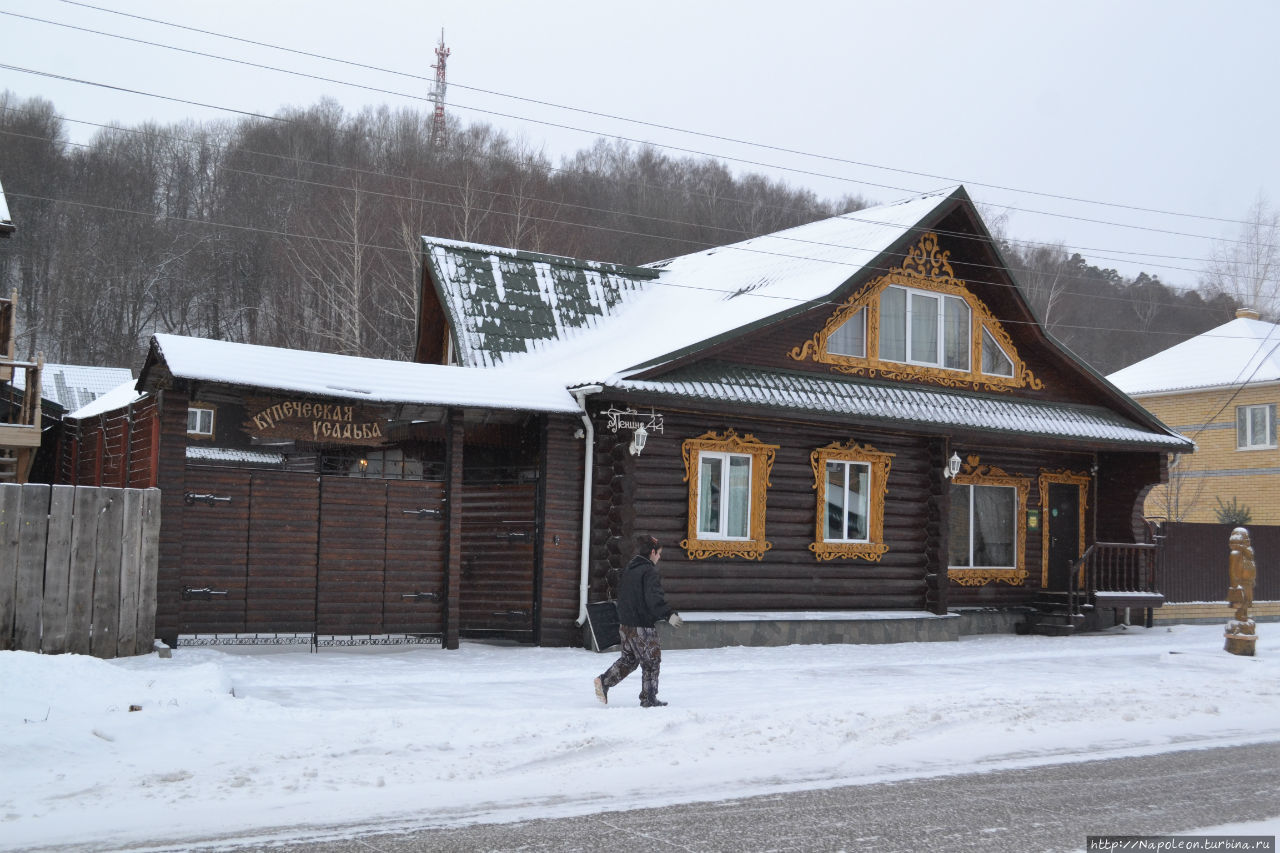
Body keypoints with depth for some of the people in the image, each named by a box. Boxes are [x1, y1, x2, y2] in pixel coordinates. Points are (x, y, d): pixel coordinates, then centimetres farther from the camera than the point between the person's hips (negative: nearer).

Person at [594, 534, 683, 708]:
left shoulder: (627, 570, 12)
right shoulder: (649, 572, -15)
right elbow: (654, 598, -28)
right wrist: (669, 614, -33)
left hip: (625, 625, 8)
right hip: (643, 627, -8)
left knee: (629, 658, 20)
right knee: (651, 662, 5)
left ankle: (604, 680, 7)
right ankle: (649, 698, 10)